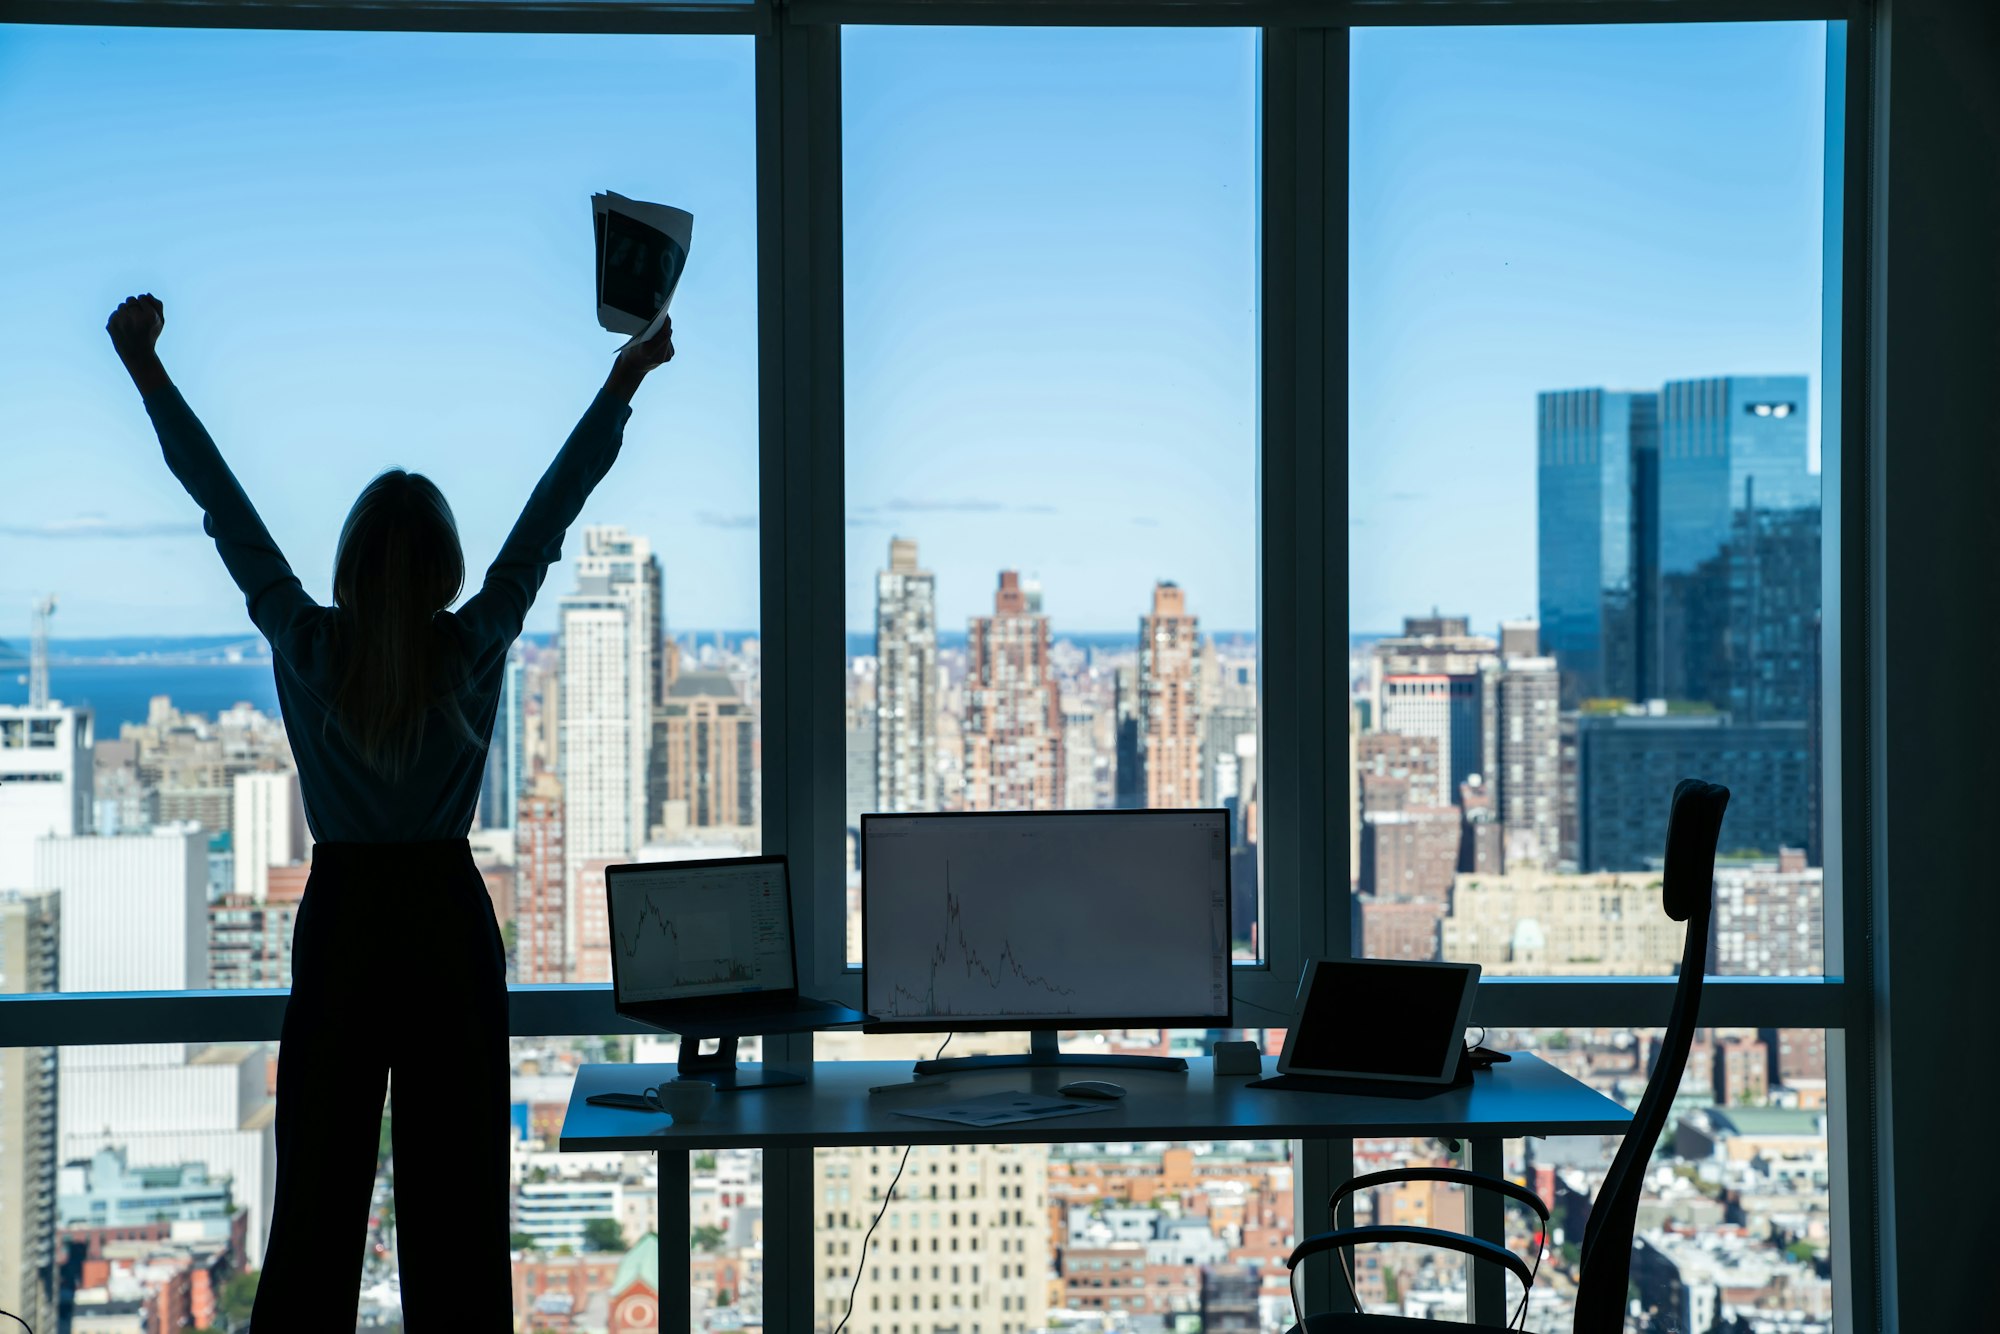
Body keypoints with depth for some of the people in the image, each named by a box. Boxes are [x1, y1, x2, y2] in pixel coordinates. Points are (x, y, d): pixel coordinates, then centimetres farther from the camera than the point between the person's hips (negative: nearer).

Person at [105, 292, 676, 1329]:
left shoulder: (307, 647, -7)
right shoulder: (473, 650, -8)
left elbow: (225, 509, -2)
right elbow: (550, 515, -4)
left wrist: (148, 371, 5)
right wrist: (622, 385, 2)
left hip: (338, 922, 1)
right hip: (448, 922, -1)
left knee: (320, 1173, 6)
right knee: (454, 1180, 4)